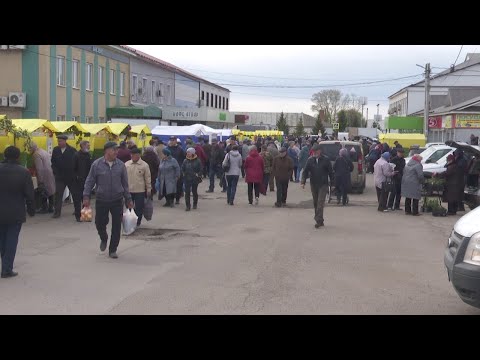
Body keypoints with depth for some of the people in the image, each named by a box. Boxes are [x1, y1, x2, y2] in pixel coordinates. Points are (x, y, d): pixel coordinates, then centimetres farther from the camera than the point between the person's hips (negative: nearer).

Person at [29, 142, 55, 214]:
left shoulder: (36, 155, -14)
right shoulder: (44, 152, 14)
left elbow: (39, 169, -18)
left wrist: (40, 180, -15)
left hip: (44, 176, -9)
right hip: (51, 175, 9)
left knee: (43, 193, 0)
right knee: (51, 191, 13)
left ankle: (44, 208, 5)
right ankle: (51, 208, 20)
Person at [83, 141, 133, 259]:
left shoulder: (121, 165, 1)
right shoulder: (97, 164, -5)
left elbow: (125, 183, 8)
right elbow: (89, 181, 0)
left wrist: (128, 199, 9)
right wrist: (86, 196, -7)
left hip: (117, 200, 1)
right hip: (101, 200, -1)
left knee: (116, 226, 1)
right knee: (99, 223, 6)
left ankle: (112, 250, 15)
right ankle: (104, 239, 39)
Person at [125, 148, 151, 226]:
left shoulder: (144, 165, -5)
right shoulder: (126, 164, 3)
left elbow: (148, 178, -1)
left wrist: (149, 189, -1)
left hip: (140, 190, -3)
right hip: (128, 190, 3)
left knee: (139, 208, 4)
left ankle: (138, 222, 18)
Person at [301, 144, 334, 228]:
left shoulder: (325, 160, -4)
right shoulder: (310, 160, 2)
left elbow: (330, 172, 1)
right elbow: (305, 171, 1)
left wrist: (332, 183, 0)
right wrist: (303, 182, -11)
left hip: (323, 184, -4)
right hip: (313, 185, 4)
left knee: (320, 203, -12)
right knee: (315, 203, 10)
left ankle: (319, 221, -11)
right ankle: (320, 220, 22)